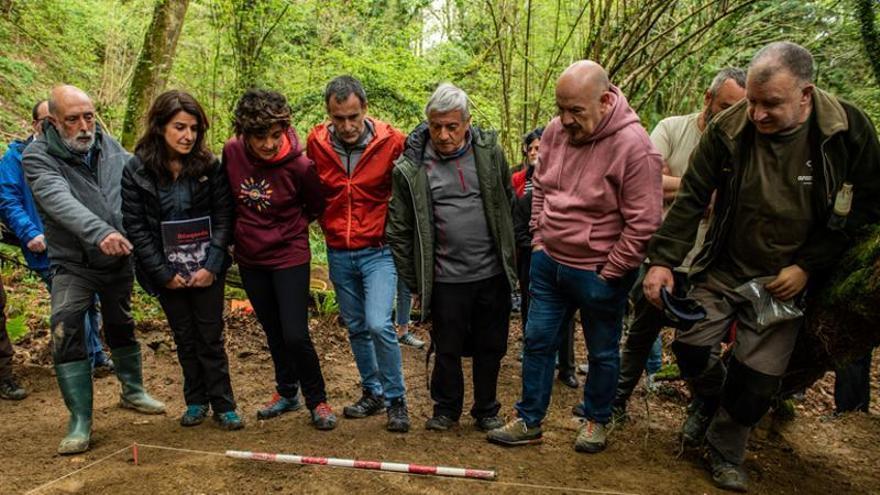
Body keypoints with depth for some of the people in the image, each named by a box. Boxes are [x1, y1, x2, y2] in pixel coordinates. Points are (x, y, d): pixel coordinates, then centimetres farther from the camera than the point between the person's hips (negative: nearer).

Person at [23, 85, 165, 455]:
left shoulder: (108, 144, -2)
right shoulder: (38, 156, -17)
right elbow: (60, 201, -33)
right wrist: (99, 232, -48)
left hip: (119, 258, 4)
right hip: (73, 264, -4)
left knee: (121, 325, 18)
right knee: (66, 333, -14)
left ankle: (133, 391, 37)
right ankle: (80, 420, -2)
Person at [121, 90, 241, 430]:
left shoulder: (209, 165, -5)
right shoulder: (137, 170, -6)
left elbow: (223, 217, -5)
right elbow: (135, 226, -6)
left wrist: (211, 265, -12)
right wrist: (164, 273, -10)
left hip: (207, 269, 0)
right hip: (167, 272, 1)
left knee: (211, 337, 4)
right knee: (185, 338, 13)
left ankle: (223, 405, 15)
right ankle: (196, 401, 27)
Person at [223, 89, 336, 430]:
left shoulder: (299, 166, -20)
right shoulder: (231, 152, -9)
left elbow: (317, 208, -1)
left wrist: (288, 226, 0)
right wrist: (243, 229, 10)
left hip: (289, 256, -4)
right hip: (250, 258, 4)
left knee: (295, 336, -7)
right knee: (273, 333, 17)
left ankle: (317, 400, 14)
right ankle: (287, 392, 35)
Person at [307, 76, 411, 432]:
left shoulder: (391, 141, -12)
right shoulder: (316, 143, -3)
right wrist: (327, 224, 9)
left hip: (377, 250, -4)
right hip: (338, 252, 4)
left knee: (379, 324, -15)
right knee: (356, 327, 13)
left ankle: (396, 400, 4)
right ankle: (372, 393, 31)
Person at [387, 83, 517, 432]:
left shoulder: (490, 151, 0)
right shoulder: (411, 168, -8)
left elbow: (509, 205, 11)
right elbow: (400, 230, -1)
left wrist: (512, 256, 12)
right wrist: (414, 282, 0)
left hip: (493, 273, 2)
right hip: (446, 279, -2)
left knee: (491, 348, 14)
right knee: (447, 348, 11)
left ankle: (487, 411, 33)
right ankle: (446, 409, 33)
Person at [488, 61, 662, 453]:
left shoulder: (633, 146, -22)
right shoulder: (555, 131, -3)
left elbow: (643, 223, -19)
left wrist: (609, 273, -14)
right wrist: (539, 240, 7)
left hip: (599, 275, -5)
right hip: (548, 263, 6)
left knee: (602, 352, 14)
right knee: (537, 342, 12)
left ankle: (596, 420, 36)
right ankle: (529, 421, 27)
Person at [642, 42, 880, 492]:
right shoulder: (727, 129, -14)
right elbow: (691, 199, -11)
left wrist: (807, 268, -12)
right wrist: (662, 260, -21)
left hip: (785, 281, -1)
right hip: (723, 269, 1)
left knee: (758, 379, 1)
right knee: (690, 345, -4)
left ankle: (725, 453, 28)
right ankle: (711, 402, 31)